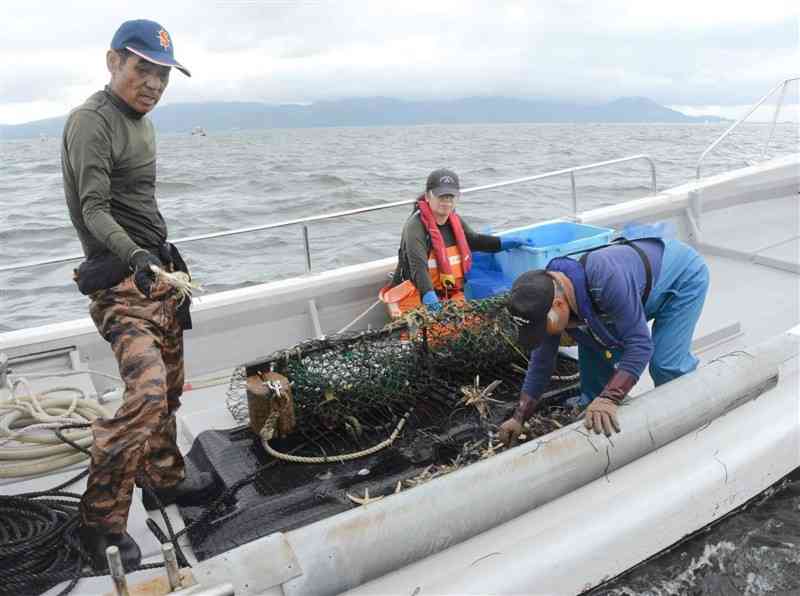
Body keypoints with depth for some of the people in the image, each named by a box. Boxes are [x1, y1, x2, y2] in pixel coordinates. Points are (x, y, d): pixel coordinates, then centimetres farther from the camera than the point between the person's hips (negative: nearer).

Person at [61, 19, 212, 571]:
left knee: (168, 391, 15)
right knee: (147, 392, -21)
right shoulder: (92, 121, -11)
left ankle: (165, 479, 32)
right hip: (121, 282, -9)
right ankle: (102, 520, -7)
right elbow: (95, 211, -19)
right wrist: (134, 257, -34)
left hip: (158, 273, 9)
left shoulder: (141, 122, 17)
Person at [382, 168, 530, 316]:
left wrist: (502, 242, 12)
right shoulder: (415, 226, -19)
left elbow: (473, 240, 26)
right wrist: (429, 296, -49)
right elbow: (418, 266, -33)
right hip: (418, 298, -7)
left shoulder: (455, 221, 7)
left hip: (452, 295, 7)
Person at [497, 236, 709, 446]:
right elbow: (541, 361, -10)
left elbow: (640, 344, -41)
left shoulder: (605, 279, -44)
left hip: (683, 273, -6)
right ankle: (595, 420, 16)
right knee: (592, 348, -2)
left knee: (666, 364, -16)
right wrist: (518, 418, -9)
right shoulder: (548, 296, -19)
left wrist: (608, 399, -47)